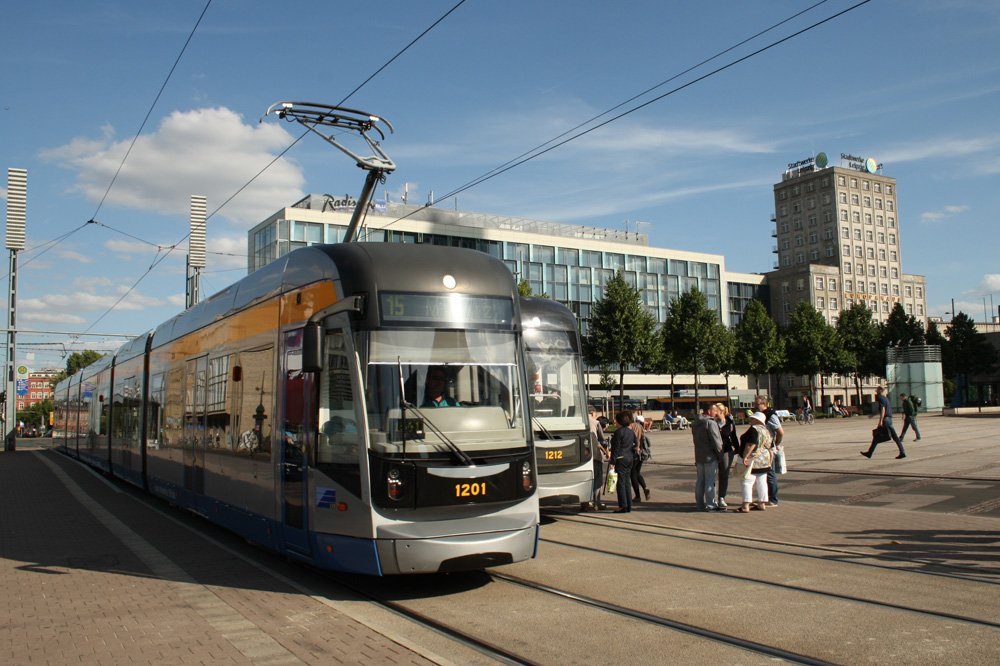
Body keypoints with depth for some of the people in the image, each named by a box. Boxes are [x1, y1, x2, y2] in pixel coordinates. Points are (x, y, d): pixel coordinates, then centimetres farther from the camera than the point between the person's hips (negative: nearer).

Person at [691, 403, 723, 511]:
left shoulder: (696, 423, 13)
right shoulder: (711, 423, -15)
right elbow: (716, 441, -16)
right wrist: (720, 455, -8)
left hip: (698, 456, 8)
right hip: (710, 457, -8)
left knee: (700, 480, 12)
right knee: (710, 481, -4)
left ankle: (700, 504, 16)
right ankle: (710, 505, -1)